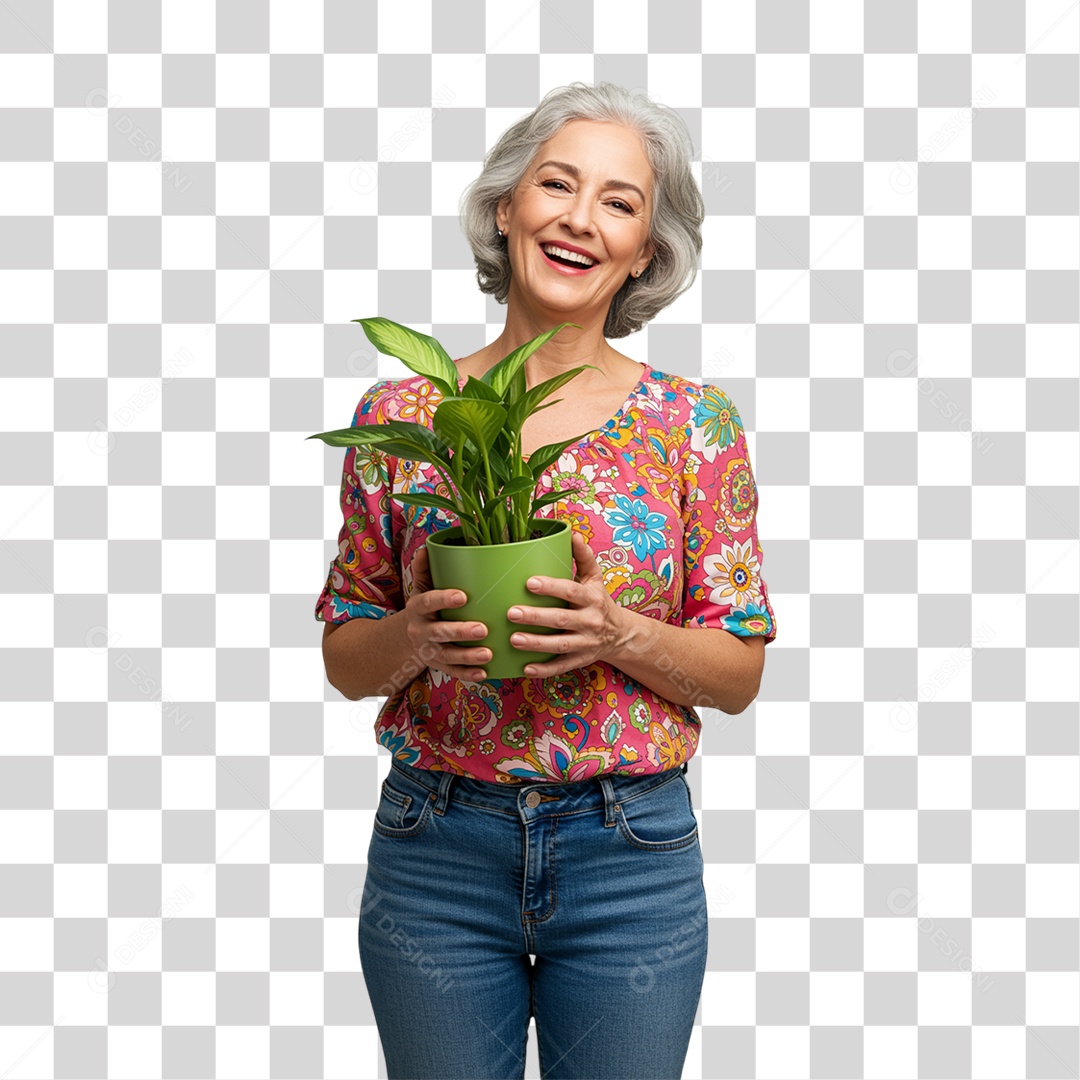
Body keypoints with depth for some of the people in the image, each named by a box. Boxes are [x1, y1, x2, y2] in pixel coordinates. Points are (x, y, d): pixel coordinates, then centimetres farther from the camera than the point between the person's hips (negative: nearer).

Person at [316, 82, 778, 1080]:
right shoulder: (400, 415, -2)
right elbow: (344, 660, 5)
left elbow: (741, 672, 0)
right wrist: (413, 639, -16)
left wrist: (624, 637, -18)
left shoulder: (693, 421, -3)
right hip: (436, 844, 1)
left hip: (633, 854, 0)